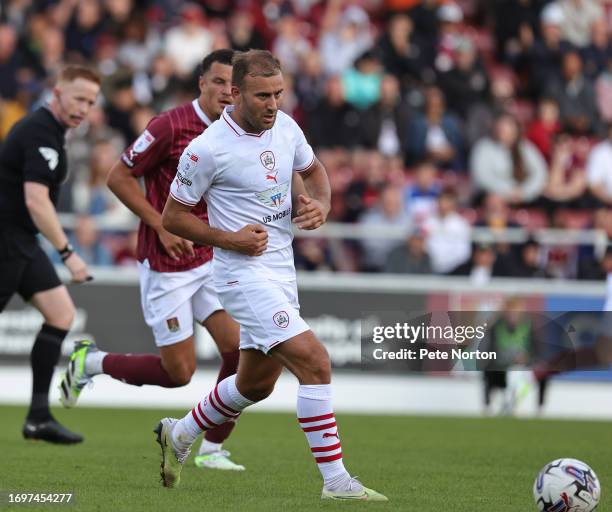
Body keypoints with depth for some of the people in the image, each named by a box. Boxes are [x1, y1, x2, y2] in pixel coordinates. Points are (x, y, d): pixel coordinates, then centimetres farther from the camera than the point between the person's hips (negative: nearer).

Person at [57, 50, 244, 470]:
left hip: (213, 259, 6)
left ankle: (213, 448, 5)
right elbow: (119, 177, -11)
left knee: (240, 348, -11)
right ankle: (91, 362, 22)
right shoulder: (171, 126, -16)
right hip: (168, 265, -6)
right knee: (178, 373, -3)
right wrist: (162, 226, -18)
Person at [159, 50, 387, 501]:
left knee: (256, 384, 20)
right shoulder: (207, 150, -16)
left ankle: (179, 435, 44)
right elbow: (172, 216, -7)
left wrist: (321, 205, 0)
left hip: (283, 270, 8)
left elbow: (313, 170, 22)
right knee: (315, 362, -19)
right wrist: (230, 239, -18)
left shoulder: (285, 127, 2)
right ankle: (336, 482, -15)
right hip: (245, 273, -8)